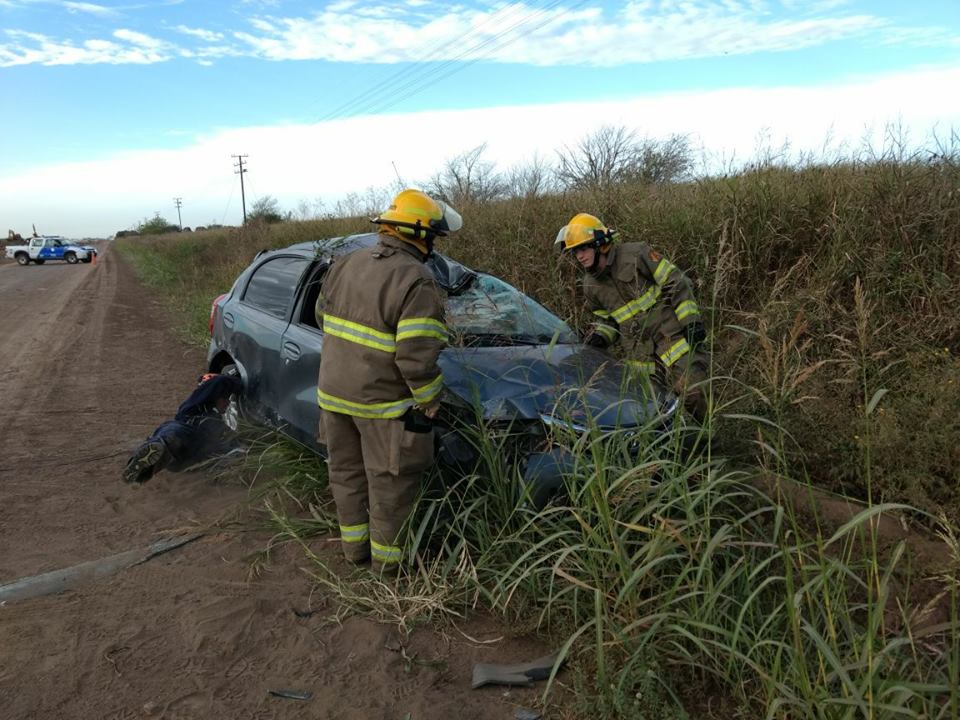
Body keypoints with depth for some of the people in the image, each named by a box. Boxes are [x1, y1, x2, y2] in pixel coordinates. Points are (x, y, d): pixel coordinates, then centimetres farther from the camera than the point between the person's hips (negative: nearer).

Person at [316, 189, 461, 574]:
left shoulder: (345, 264, 3)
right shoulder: (417, 283, -21)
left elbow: (323, 315, 15)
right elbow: (416, 357, -26)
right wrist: (429, 400, -12)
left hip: (334, 392, 7)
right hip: (383, 402, -7)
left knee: (346, 470, 21)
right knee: (390, 483, 10)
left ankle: (354, 543, 36)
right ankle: (387, 556, 24)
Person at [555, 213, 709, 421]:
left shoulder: (635, 254, -8)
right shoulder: (591, 286, 9)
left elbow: (677, 283, -7)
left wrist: (691, 320, -11)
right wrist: (600, 335, 0)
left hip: (670, 334, -5)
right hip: (638, 353, 5)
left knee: (694, 392, -13)